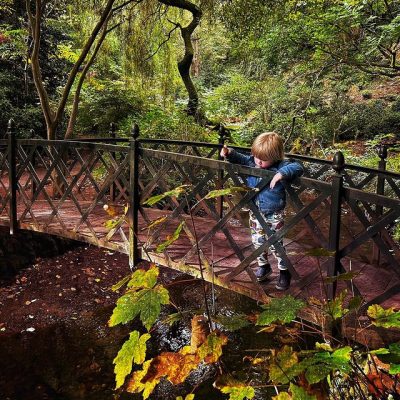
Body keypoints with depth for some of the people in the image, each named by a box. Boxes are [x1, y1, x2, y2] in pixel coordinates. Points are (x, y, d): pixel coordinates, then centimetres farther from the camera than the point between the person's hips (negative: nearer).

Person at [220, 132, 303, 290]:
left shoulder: (280, 166, -20)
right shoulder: (251, 162, -6)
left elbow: (297, 168, -33)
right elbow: (240, 159, 9)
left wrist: (281, 174, -46)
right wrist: (229, 153, -10)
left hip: (274, 214, -5)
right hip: (255, 212, 5)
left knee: (275, 244, 3)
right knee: (257, 241, 16)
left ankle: (284, 271, 24)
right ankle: (263, 266, 40)